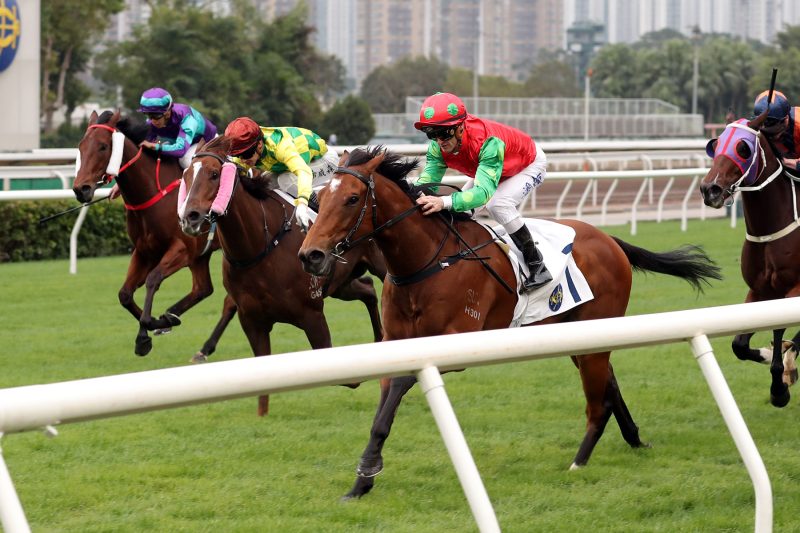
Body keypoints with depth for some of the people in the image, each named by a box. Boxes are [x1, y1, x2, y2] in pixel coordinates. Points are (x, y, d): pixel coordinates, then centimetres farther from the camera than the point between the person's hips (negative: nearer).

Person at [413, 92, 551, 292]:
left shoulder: (488, 142, -46)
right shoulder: (438, 146, -25)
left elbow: (484, 191, -56)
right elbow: (427, 180, -27)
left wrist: (445, 202, -71)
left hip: (530, 165, -8)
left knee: (498, 204, -30)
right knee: (461, 204, -4)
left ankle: (537, 266, -19)